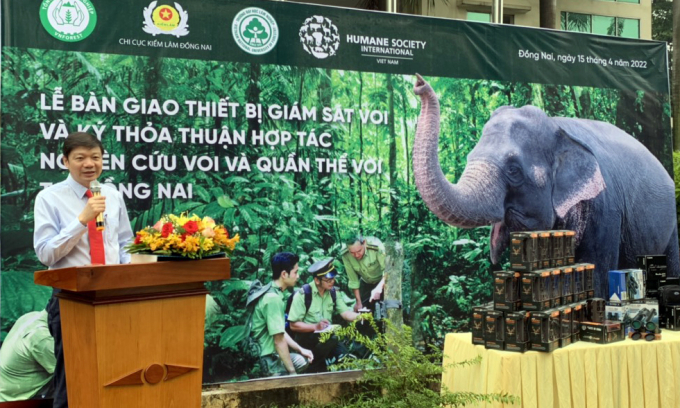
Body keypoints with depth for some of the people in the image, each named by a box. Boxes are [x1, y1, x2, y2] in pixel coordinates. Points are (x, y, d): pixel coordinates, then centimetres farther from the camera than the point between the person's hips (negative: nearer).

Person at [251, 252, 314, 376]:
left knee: (305, 360, 22)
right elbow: (279, 340, -23)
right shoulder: (273, 298, -23)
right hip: (269, 361, -10)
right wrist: (293, 372, -17)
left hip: (273, 355, 10)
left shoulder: (272, 293, 8)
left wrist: (301, 349, 15)